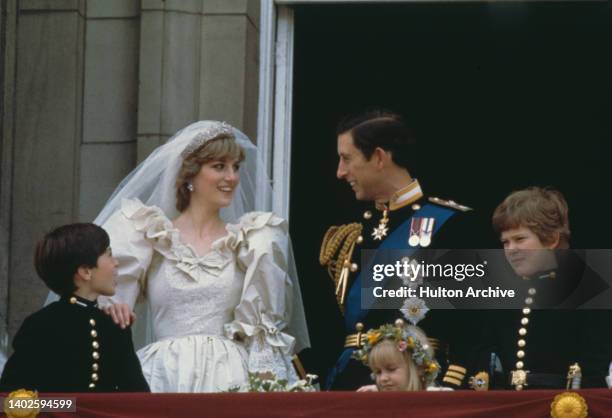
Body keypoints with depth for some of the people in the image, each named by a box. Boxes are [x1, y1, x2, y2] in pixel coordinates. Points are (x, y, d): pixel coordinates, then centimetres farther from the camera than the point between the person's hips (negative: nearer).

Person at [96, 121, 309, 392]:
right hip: (164, 378, 0)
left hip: (229, 379, 0)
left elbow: (262, 329, 7)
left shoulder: (252, 243, 13)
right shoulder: (151, 237, 12)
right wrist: (112, 309, -14)